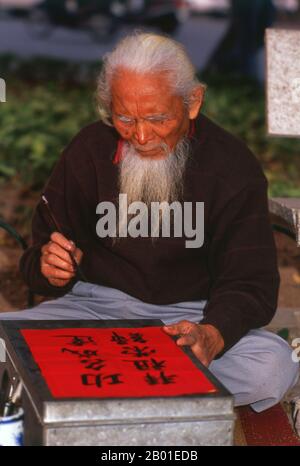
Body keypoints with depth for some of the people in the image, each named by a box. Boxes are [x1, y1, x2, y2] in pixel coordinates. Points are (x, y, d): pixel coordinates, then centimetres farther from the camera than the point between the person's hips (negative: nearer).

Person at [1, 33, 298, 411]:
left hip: (190, 315, -1)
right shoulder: (88, 150, -1)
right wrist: (50, 269, -22)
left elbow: (250, 281, -11)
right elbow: (41, 257, 5)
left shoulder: (232, 166, -8)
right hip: (100, 304, 1)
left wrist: (212, 334, -34)